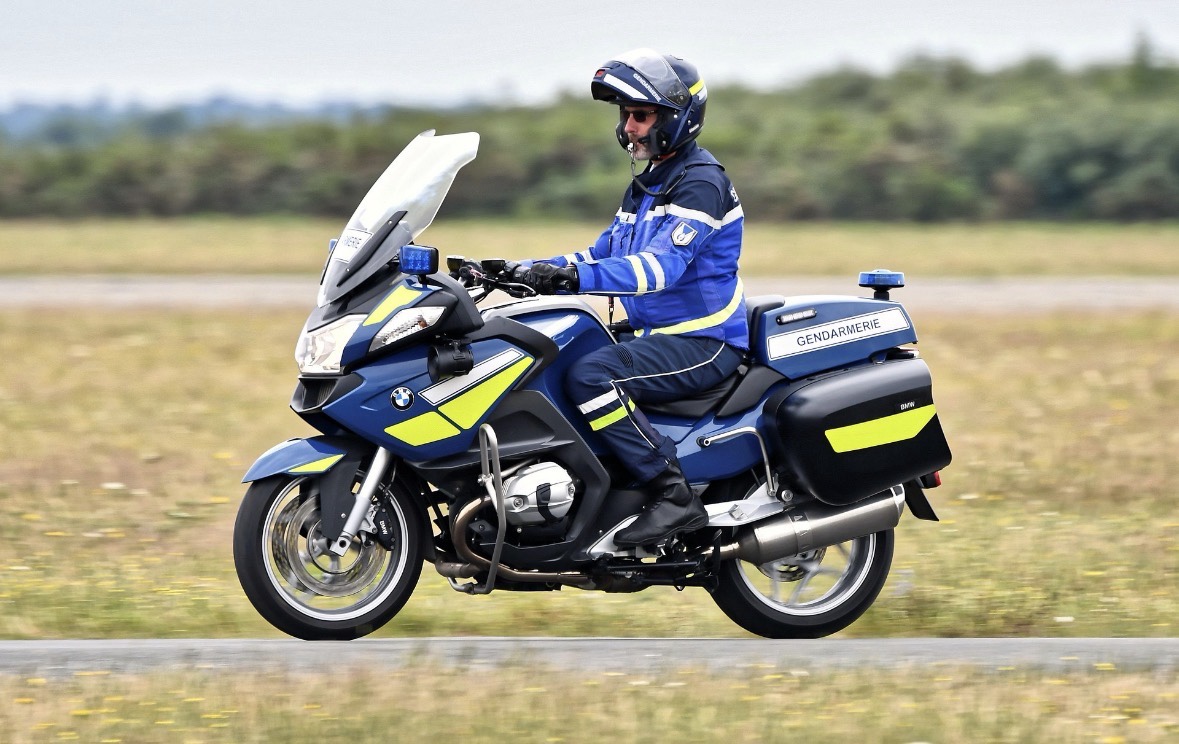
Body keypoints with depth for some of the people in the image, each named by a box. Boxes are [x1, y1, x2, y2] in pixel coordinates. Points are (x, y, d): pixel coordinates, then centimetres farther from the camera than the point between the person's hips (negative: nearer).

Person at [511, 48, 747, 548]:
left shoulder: (700, 184, -14)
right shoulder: (646, 185, 18)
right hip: (656, 334, 10)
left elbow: (662, 265, -28)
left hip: (703, 342, -10)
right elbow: (605, 255, 21)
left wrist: (573, 276, -39)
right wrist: (527, 271, 5)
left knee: (590, 376, -31)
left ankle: (673, 497, -29)